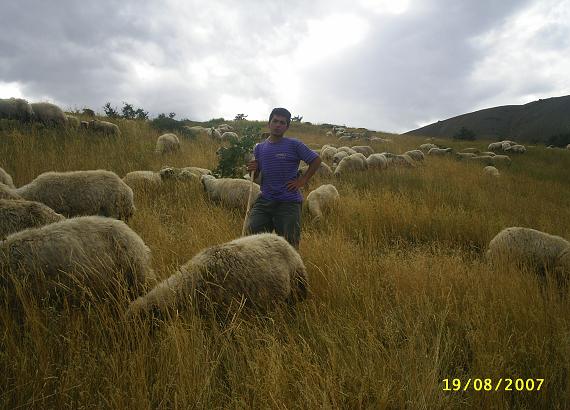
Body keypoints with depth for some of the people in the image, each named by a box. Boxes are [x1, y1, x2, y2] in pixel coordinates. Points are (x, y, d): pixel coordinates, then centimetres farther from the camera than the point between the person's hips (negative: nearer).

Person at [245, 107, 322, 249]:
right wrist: (253, 169, -6)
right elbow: (255, 177, 17)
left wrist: (303, 180, -5)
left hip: (289, 203, -4)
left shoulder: (294, 145, -5)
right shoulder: (259, 148, 9)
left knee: (289, 245, 3)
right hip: (264, 200, 4)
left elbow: (316, 160, -1)